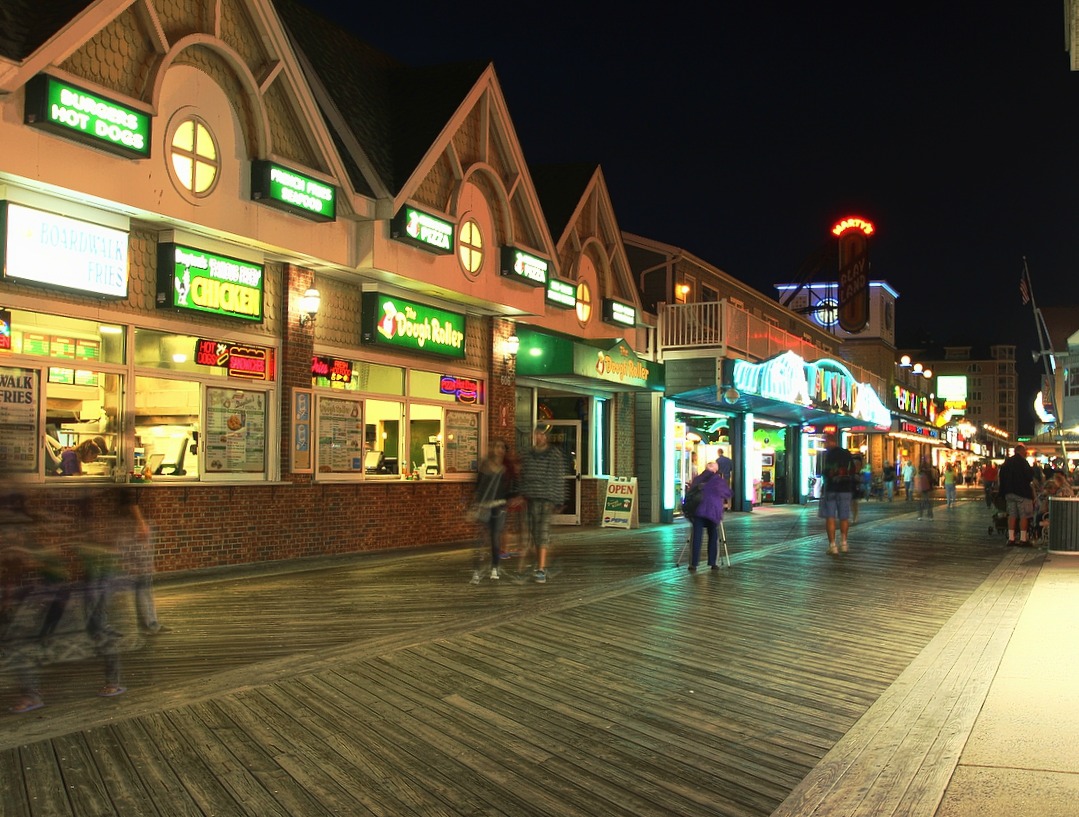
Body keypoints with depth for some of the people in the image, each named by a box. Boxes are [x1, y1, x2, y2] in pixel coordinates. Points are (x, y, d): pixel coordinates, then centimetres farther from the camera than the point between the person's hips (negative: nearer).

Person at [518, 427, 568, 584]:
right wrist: (522, 496, 10)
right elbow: (523, 477, 15)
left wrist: (559, 501, -5)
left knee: (543, 533, -12)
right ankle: (541, 566, 22)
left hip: (548, 497, -4)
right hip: (531, 497, 4)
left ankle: (541, 570, -16)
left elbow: (560, 479, -2)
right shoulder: (527, 455, 11)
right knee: (534, 533, 8)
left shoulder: (556, 455, -1)